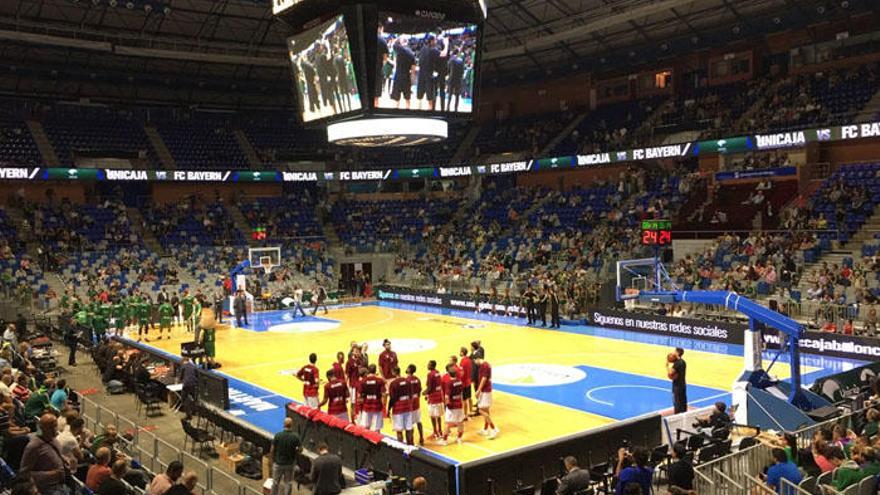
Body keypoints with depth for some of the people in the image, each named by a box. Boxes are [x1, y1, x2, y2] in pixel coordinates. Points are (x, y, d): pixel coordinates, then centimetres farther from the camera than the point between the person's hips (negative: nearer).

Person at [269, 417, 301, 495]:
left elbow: (272, 450, -10)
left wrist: (273, 461, 5)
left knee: (275, 482, 18)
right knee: (287, 483, 15)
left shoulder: (278, 435, -17)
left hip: (278, 463, 0)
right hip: (290, 464, 0)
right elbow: (300, 449, -5)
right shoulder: (295, 437, -17)